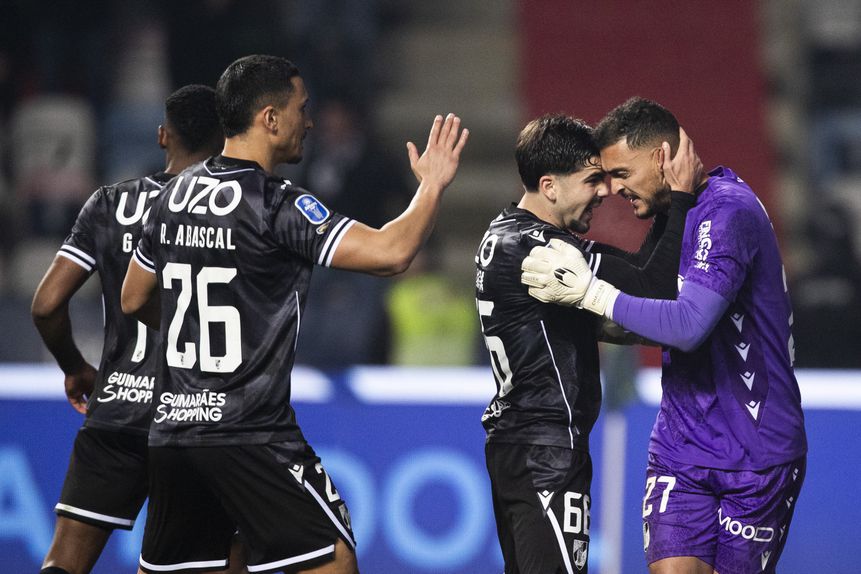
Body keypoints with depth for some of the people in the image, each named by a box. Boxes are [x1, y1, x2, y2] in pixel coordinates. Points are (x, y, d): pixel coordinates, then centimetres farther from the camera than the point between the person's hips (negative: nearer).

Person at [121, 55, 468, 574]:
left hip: (173, 428, 8)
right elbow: (390, 253, -21)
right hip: (249, 434, -8)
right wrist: (433, 185, -5)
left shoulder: (177, 195, 10)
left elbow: (135, 301, 21)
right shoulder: (277, 205, -13)